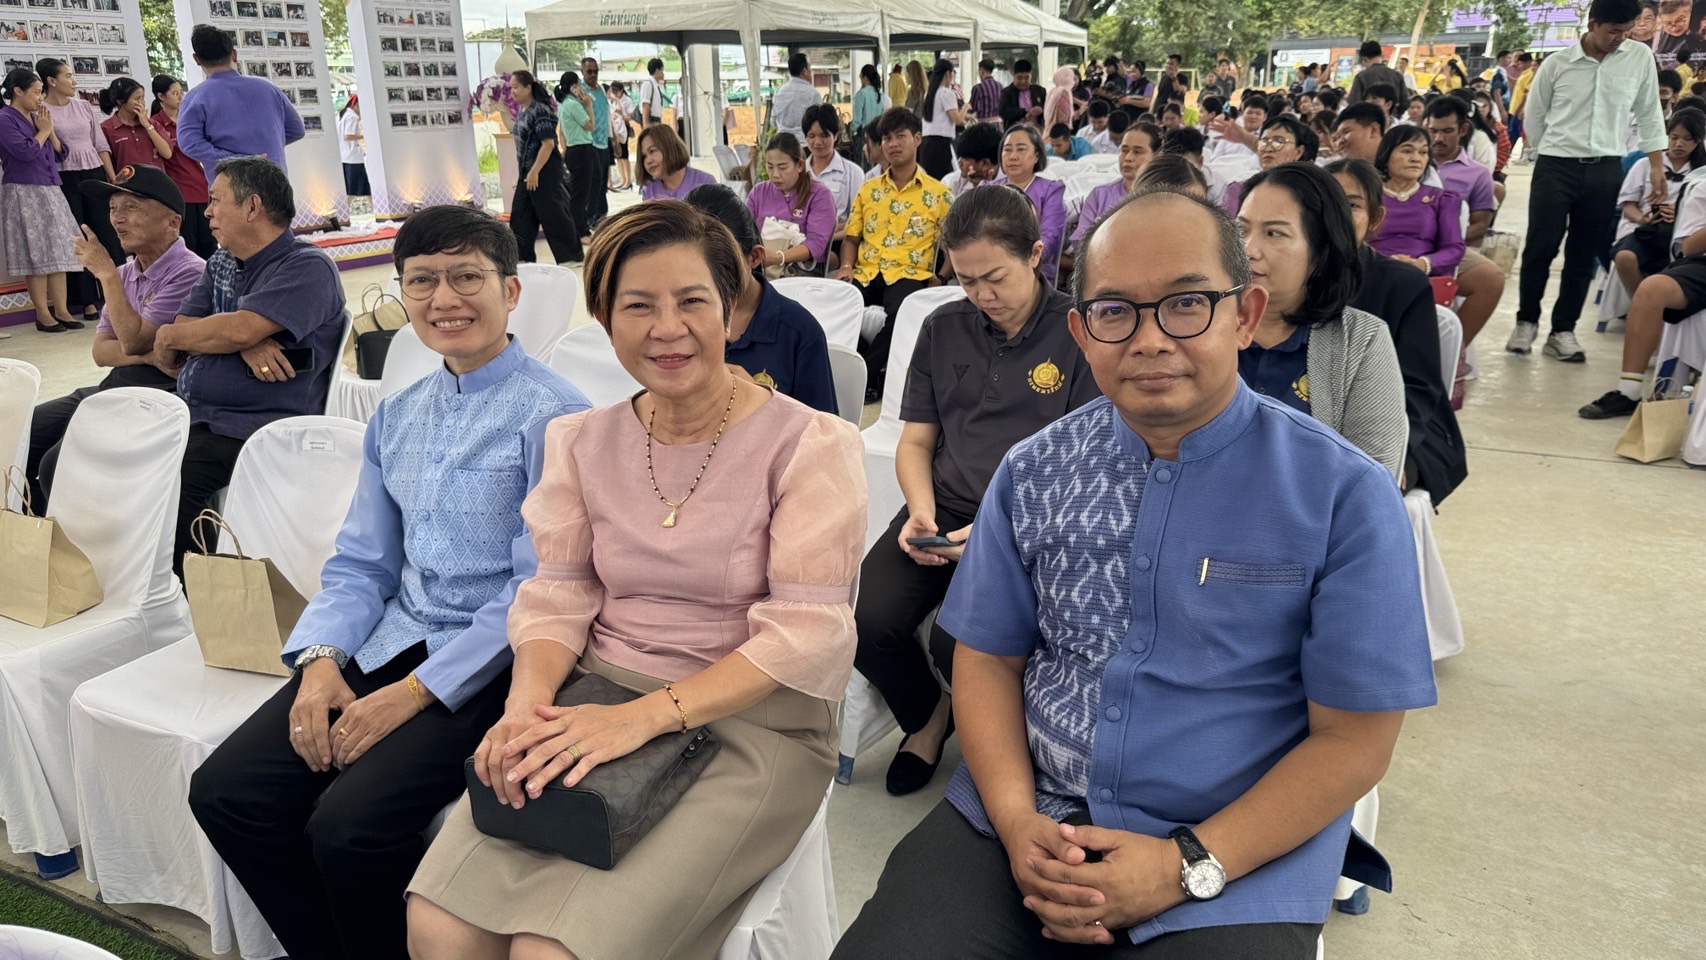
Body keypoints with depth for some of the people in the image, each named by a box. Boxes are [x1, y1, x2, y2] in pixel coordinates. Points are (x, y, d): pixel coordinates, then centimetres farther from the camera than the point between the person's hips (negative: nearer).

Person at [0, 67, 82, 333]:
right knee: (36, 256, -5)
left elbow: (60, 153, 15)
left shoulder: (36, 117, 14)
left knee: (58, 252, 4)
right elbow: (25, 151, -18)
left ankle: (60, 310, 7)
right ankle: (43, 314, -1)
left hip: (50, 192, 7)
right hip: (24, 194, -7)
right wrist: (43, 130, -4)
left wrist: (50, 130, 0)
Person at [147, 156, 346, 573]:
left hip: (249, 430, -8)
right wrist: (245, 345, -12)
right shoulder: (220, 265, 21)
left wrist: (169, 337, 0)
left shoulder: (307, 267, -7)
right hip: (188, 416, 8)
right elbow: (180, 336, 9)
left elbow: (239, 330, -20)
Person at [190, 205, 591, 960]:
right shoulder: (396, 416, 12)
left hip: (488, 662, -7)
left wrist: (416, 692, -16)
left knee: (350, 825, -24)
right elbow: (360, 561, 14)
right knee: (224, 792, -5)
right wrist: (322, 660, -4)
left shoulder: (552, 414, -11)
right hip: (390, 639, 7)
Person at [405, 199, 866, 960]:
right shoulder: (582, 442, 7)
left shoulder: (808, 443, -9)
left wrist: (643, 718, -23)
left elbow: (805, 634, -15)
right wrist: (527, 704, -14)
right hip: (599, 699, 4)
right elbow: (558, 597, 6)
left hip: (753, 724, -4)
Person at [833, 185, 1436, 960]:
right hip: (1029, 820, 2)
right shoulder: (1030, 473, 1)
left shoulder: (1346, 497, -9)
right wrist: (1016, 818, -10)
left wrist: (1187, 865, -15)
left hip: (1236, 856, -1)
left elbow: (1353, 741, -7)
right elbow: (988, 658, 6)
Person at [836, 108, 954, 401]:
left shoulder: (938, 193, 8)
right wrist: (846, 266, 0)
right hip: (866, 272, 3)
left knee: (901, 312, -38)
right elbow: (851, 237, 20)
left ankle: (864, 373, -16)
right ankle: (874, 370, -11)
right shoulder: (868, 189, 19)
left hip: (910, 274, -3)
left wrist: (940, 278, -9)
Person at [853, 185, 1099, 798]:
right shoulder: (943, 329, 13)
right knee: (865, 620, -21)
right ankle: (928, 715, 13)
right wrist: (922, 513, -5)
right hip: (943, 513, 5)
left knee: (957, 641, -29)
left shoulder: (1080, 334, -2)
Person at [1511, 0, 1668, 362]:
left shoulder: (1640, 58, 3)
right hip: (1555, 167, -2)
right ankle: (1526, 321, 13)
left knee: (1584, 254, 5)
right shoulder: (1556, 64, -3)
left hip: (1605, 171, 2)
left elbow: (1649, 116, 8)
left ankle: (1563, 330, 12)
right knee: (1540, 248, -6)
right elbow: (1534, 117, 8)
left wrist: (1657, 167, 5)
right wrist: (1550, 155, 10)